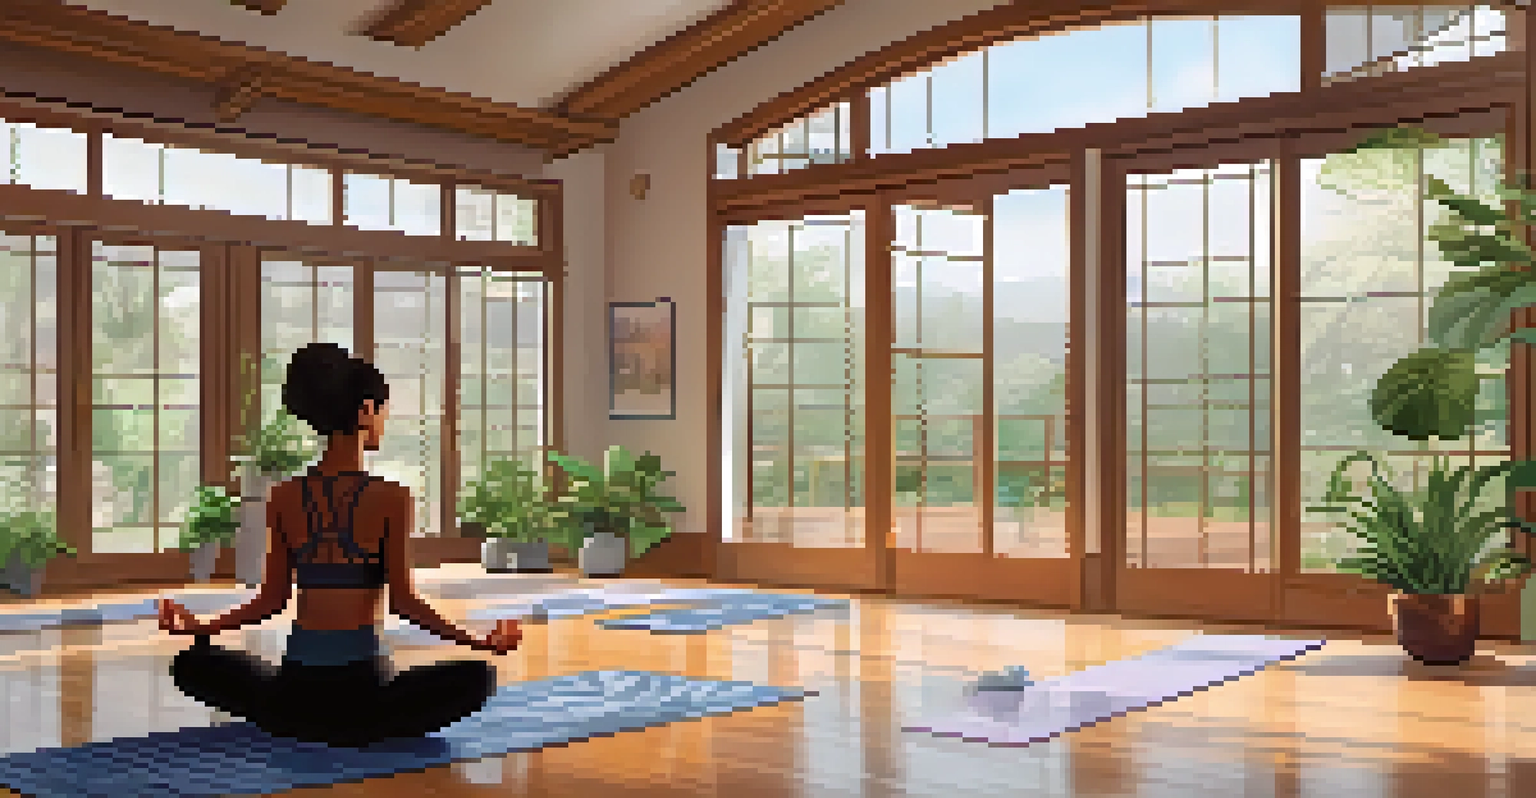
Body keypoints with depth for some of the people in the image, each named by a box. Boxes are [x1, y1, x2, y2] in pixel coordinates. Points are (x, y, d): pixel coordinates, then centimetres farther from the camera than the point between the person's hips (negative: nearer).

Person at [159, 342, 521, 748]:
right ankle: (364, 728, 0)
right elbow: (402, 599, -8)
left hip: (296, 686, 4)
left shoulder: (284, 498, 4)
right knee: (477, 675, 10)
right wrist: (478, 641, -2)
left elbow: (271, 600, 6)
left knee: (192, 662, 27)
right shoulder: (391, 498, -6)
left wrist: (199, 628, 21)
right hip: (357, 680, -4)